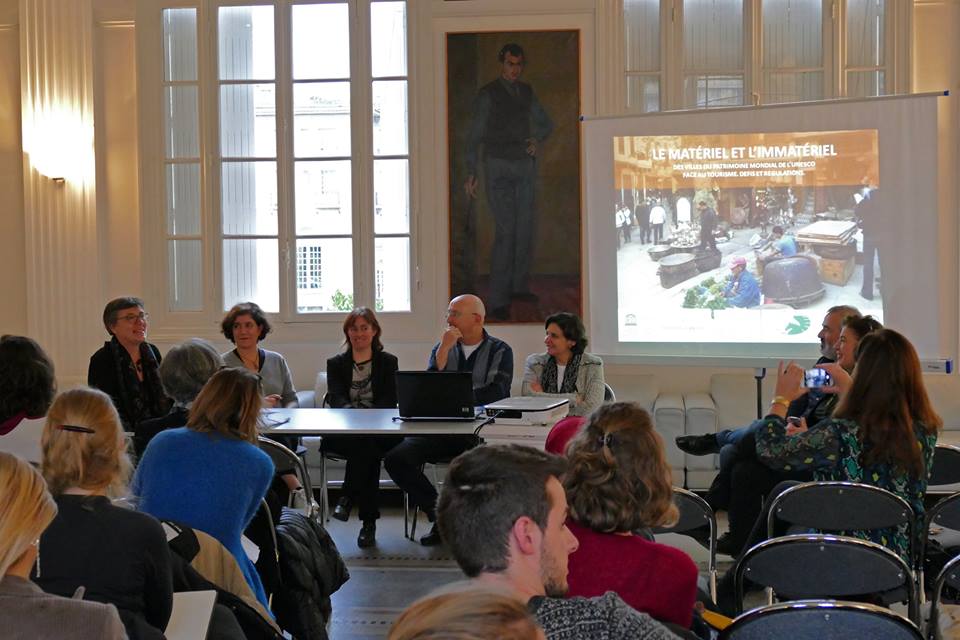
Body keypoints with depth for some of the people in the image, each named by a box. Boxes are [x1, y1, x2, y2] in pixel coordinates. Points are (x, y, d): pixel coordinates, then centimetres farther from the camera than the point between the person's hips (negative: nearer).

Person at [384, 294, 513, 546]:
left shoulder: (500, 351, 7)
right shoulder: (442, 348, 17)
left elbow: (497, 393, -9)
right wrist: (444, 350, -3)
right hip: (441, 428, 4)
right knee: (395, 459, -19)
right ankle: (439, 514, -6)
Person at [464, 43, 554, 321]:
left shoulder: (526, 92, 14)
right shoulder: (488, 94, -1)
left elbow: (545, 122, 27)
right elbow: (475, 134, -2)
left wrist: (537, 140, 5)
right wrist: (471, 174, -8)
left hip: (525, 165, 6)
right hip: (499, 165, -6)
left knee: (525, 228, 5)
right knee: (505, 230, -13)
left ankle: (520, 285, 18)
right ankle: (498, 300, -12)